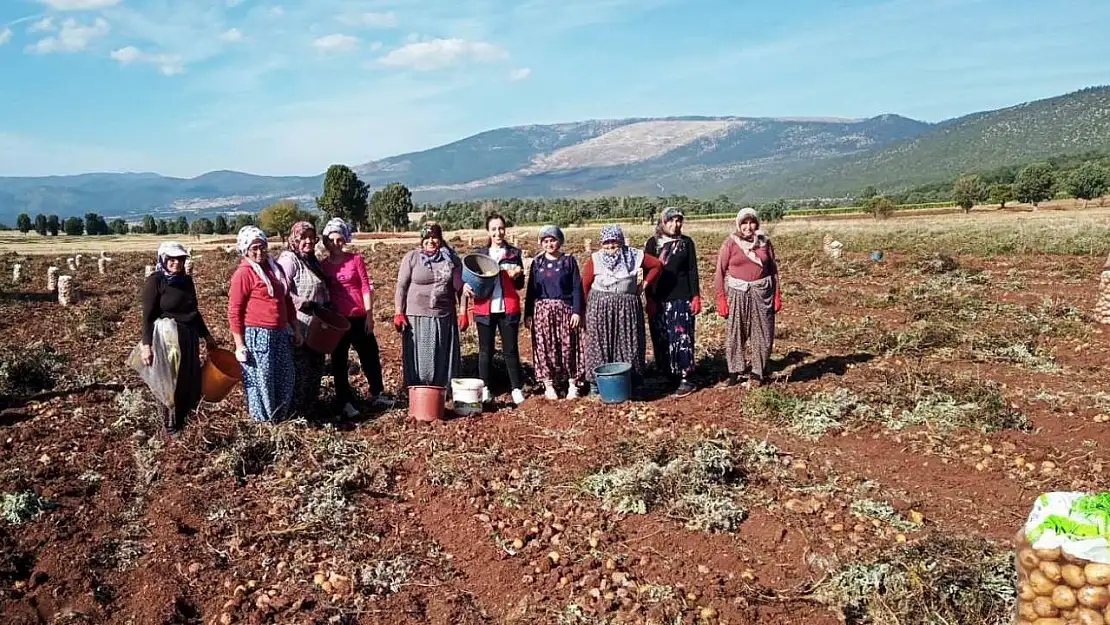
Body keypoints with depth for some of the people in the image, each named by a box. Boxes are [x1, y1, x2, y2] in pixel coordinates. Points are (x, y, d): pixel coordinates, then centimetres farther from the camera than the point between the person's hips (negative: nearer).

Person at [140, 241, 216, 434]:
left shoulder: (187, 280, 10)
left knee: (191, 383, 11)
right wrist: (146, 344, -18)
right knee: (169, 384, 4)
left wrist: (206, 335, 22)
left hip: (189, 338, 7)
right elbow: (148, 316, -12)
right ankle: (172, 429, 17)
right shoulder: (154, 281, -9)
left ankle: (184, 423, 27)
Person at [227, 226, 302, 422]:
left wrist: (296, 329, 19)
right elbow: (234, 312, -10)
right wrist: (239, 345, -12)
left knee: (286, 378, 11)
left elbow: (287, 301, 21)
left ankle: (281, 417, 25)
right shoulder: (243, 273, -8)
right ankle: (263, 422, 14)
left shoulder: (275, 268, 13)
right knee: (261, 382, 1)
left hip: (280, 333, 7)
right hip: (257, 334, -7)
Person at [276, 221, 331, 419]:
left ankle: (310, 406, 26)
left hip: (316, 326, 9)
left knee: (315, 367, 14)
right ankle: (296, 410, 6)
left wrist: (328, 306, 13)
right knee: (300, 369, -4)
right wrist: (305, 304, -24)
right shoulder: (289, 259, -11)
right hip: (298, 326, -9)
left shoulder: (312, 260, 17)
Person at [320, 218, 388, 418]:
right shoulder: (323, 266, 4)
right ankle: (345, 402, 16)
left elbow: (366, 287, -2)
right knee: (339, 362, 6)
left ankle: (376, 394, 26)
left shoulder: (356, 259, 0)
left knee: (370, 356, 8)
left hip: (359, 318, -1)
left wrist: (369, 314, -7)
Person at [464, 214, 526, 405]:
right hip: (485, 309, 1)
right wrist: (466, 286, -10)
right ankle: (484, 389, 17)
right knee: (485, 351, 8)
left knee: (511, 350, 3)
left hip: (508, 309, -1)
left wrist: (515, 276, -15)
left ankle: (517, 389, 11)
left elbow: (520, 285, 6)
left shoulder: (514, 253, 5)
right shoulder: (479, 253, 8)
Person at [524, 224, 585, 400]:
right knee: (545, 348, 2)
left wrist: (577, 311, -8)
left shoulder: (568, 260, 2)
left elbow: (577, 287, 0)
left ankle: (572, 384, 11)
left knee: (568, 346, 0)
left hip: (565, 309, -2)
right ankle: (548, 385, 12)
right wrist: (528, 314, 4)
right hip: (542, 310, 2)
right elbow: (531, 290, 8)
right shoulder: (537, 262, 8)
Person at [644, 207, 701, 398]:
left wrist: (696, 296, -2)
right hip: (659, 300, 1)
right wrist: (649, 300, -4)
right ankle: (670, 375, 15)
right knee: (662, 339, 4)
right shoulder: (652, 243, 3)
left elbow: (692, 271, 4)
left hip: (682, 298, -1)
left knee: (681, 338, -4)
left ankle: (685, 378, 1)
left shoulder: (686, 242, 4)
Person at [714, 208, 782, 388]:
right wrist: (721, 298, -7)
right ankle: (735, 371, 14)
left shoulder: (765, 241, 5)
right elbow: (720, 271, -3)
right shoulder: (730, 243, -3)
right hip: (737, 292, -2)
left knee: (763, 334, 7)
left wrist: (777, 294, 6)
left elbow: (773, 269, 10)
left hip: (762, 292, 2)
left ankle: (758, 372, 19)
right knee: (735, 333, 2)